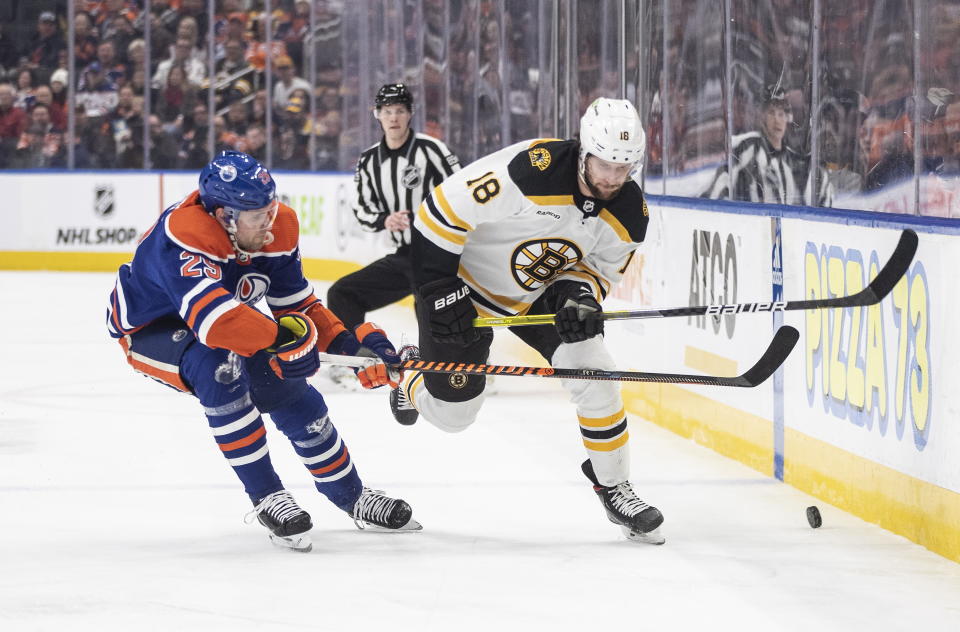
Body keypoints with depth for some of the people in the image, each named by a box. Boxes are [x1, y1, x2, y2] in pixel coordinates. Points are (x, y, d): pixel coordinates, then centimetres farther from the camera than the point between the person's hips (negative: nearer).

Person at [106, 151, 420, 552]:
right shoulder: (184, 235, -39)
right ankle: (266, 497, -23)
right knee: (219, 368, -35)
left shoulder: (277, 229, -15)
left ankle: (354, 499, 22)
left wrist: (352, 342, -18)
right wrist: (283, 336, -36)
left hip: (230, 330, 7)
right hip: (150, 330, -7)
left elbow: (298, 305, -4)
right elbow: (213, 319, -49)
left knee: (294, 396, -2)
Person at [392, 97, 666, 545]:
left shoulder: (629, 214, -16)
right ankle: (414, 383, 43)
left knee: (593, 373, -14)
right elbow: (443, 210, -30)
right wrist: (439, 291, -26)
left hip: (540, 294, 4)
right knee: (451, 412, 5)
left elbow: (598, 269, 1)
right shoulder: (530, 171, -36)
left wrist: (580, 296, -23)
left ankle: (613, 487, 2)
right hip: (466, 284, -4)